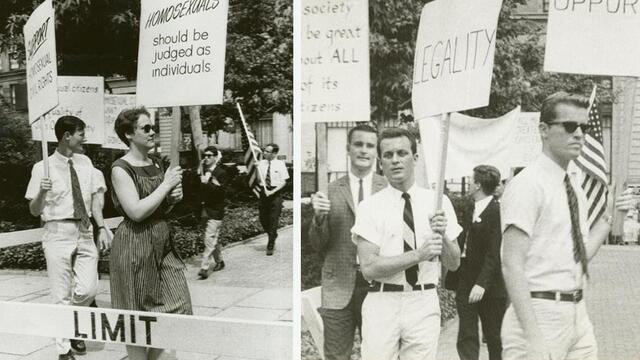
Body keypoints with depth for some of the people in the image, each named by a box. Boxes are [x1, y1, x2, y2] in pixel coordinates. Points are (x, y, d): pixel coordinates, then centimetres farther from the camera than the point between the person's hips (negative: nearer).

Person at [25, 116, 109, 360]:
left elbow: (95, 198, 8)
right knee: (62, 296, 3)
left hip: (85, 232, 4)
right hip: (59, 233, -3)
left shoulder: (85, 163, 6)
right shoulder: (43, 168, -6)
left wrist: (101, 228, -2)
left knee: (88, 290, -1)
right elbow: (34, 211, -1)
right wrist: (42, 192, -21)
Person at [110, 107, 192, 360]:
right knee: (137, 317, 5)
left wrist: (174, 198, 1)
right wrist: (166, 184, -16)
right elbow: (136, 212, -22)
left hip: (162, 242, 7)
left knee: (178, 309, 7)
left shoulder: (156, 165, 11)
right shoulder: (121, 169, -11)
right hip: (135, 245, -7)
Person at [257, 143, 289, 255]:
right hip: (264, 192, 3)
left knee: (273, 220, -1)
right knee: (263, 219, 7)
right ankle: (273, 237, 34)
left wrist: (273, 191, -16)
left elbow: (283, 181, -5)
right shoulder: (261, 163, 3)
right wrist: (255, 168, -16)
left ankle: (270, 246, 10)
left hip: (276, 193, -3)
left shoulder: (280, 164, -4)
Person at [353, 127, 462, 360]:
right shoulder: (370, 206, -3)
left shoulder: (439, 202, 4)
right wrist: (419, 254, -20)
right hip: (382, 304, -2)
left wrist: (442, 236, -13)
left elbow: (454, 264, 6)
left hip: (424, 303, 2)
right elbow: (369, 268, -11)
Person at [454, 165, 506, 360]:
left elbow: (495, 252, -19)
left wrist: (482, 283, -24)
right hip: (465, 284, 7)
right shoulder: (469, 209, 12)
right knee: (466, 338, 2)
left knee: (494, 338, 9)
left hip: (489, 287, -7)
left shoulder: (497, 211, -13)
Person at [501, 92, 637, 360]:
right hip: (541, 316, -8)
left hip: (578, 315, 8)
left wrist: (610, 215, 7)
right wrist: (532, 336, -24)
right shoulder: (527, 185, -13)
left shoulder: (575, 188, 12)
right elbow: (512, 265, -19)